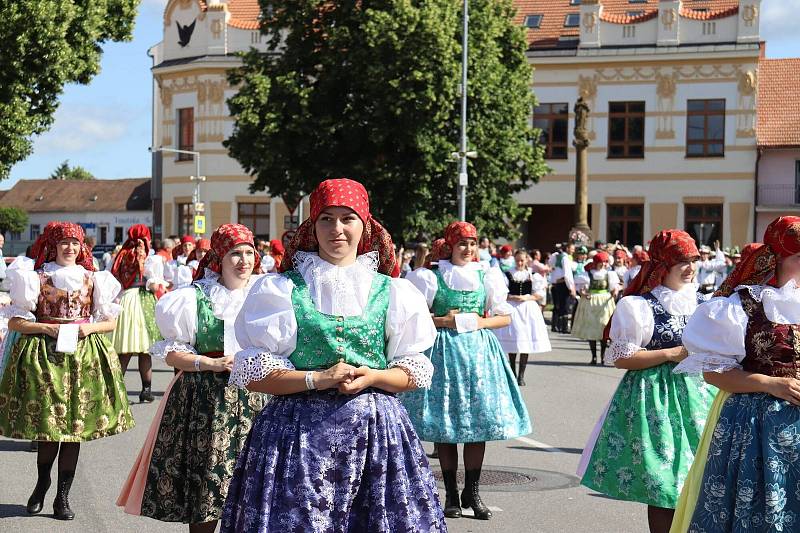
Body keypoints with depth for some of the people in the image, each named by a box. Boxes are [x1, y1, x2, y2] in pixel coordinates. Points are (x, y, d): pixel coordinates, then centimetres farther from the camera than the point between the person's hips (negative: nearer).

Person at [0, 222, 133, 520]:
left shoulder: (92, 279, 8)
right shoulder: (37, 277, 1)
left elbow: (110, 322, 13)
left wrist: (89, 328, -7)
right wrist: (47, 328, -14)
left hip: (84, 355, 2)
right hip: (44, 355, -2)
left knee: (74, 427, 1)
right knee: (48, 426, -2)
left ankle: (63, 496, 11)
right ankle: (42, 483, 25)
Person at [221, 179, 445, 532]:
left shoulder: (391, 292, 9)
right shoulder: (282, 289, 3)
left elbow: (415, 371, 9)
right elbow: (253, 374, -2)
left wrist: (372, 377, -10)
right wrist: (316, 379, -13)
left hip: (374, 432, 2)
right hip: (298, 431, -2)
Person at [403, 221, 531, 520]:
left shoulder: (485, 277, 8)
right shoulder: (433, 277, 1)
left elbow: (505, 317, 10)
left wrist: (480, 322, -6)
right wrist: (443, 321, -11)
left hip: (478, 351, 2)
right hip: (444, 350, -2)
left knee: (478, 423, -1)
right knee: (445, 426, 0)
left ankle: (472, 492, 9)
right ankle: (451, 494, 9)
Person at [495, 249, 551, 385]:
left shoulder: (533, 275, 6)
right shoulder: (508, 274, 4)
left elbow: (540, 294, 3)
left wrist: (526, 297, -11)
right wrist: (513, 297, -15)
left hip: (528, 309, 1)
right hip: (512, 308, 0)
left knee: (526, 343, -3)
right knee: (512, 341, 0)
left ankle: (521, 375, 2)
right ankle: (513, 373, 15)